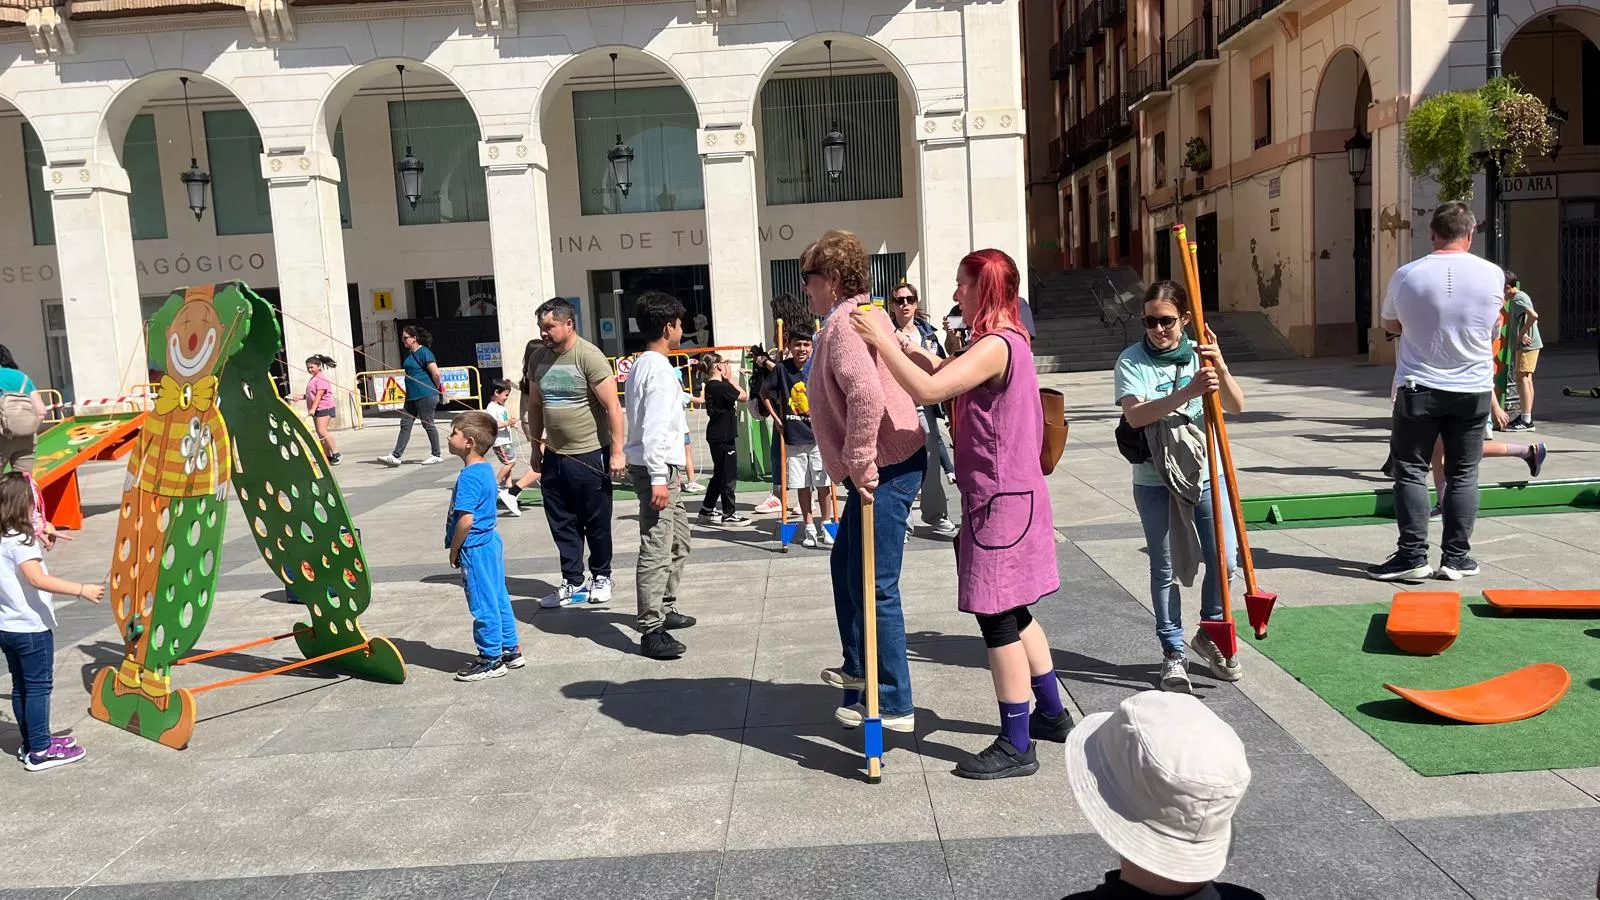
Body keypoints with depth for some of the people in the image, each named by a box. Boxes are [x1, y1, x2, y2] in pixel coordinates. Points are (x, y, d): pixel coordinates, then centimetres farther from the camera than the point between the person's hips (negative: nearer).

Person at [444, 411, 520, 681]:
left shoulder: (468, 477, -21)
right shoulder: (486, 469, 9)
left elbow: (465, 520, -26)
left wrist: (454, 549, -12)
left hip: (475, 548, -10)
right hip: (490, 541, 10)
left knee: (484, 605, 1)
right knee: (498, 598, 17)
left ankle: (491, 659, 11)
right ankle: (510, 650, 26)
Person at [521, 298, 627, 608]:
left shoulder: (588, 356, -13)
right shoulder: (538, 358, 6)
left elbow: (612, 407, -15)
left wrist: (617, 452, -18)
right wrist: (536, 449, 16)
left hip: (589, 454, -6)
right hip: (554, 456, 6)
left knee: (596, 523, 7)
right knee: (562, 524, 9)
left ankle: (601, 577, 24)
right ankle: (573, 583, 19)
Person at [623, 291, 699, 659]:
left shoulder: (643, 364, 16)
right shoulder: (660, 369, -15)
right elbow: (654, 429, -22)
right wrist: (658, 478, -24)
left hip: (663, 468, 11)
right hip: (657, 468, -11)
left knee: (678, 541, 20)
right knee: (657, 551, -10)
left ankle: (664, 609, 31)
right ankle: (651, 632, -8)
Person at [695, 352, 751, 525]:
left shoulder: (709, 386, 9)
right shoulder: (722, 387, -19)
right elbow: (744, 396, -14)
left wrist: (728, 379, 8)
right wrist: (731, 378, -7)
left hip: (716, 436, 10)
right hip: (724, 437, -10)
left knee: (719, 475, 19)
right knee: (729, 476, 0)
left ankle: (707, 510, 25)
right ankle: (728, 514, 8)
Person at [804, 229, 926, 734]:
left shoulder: (844, 324, -16)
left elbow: (867, 396, -32)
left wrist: (859, 463, -23)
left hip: (883, 470, -11)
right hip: (883, 465, 11)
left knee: (874, 587, -4)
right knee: (845, 566, 23)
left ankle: (894, 705, 6)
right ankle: (858, 669, 38)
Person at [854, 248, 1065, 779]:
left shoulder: (996, 345, -20)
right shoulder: (1006, 343, 13)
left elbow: (927, 390, -30)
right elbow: (951, 379, 20)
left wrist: (883, 341, -20)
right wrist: (912, 348, 9)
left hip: (1001, 501, -10)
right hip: (1011, 494, 10)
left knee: (996, 619, -3)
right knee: (1012, 614, 20)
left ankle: (1016, 746, 6)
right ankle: (1051, 714, 33)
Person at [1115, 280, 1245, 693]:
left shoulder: (1200, 354, 4)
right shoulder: (1132, 361, -6)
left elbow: (1236, 405, -6)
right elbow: (1135, 414, -22)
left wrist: (1220, 367, -24)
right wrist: (1187, 392, -33)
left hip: (1206, 474, 3)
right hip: (1155, 481, -3)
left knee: (1225, 560, 5)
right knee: (1165, 569, 5)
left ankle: (1209, 633, 31)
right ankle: (1173, 653, 19)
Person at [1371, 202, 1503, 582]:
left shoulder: (1406, 275, -9)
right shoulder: (1493, 275, -5)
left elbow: (1389, 325, 8)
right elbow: (1493, 326, 14)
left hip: (1418, 389, -1)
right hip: (1474, 390, 2)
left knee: (1411, 471, 6)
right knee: (1463, 474, 9)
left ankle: (1413, 555, 3)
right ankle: (1456, 557, 13)